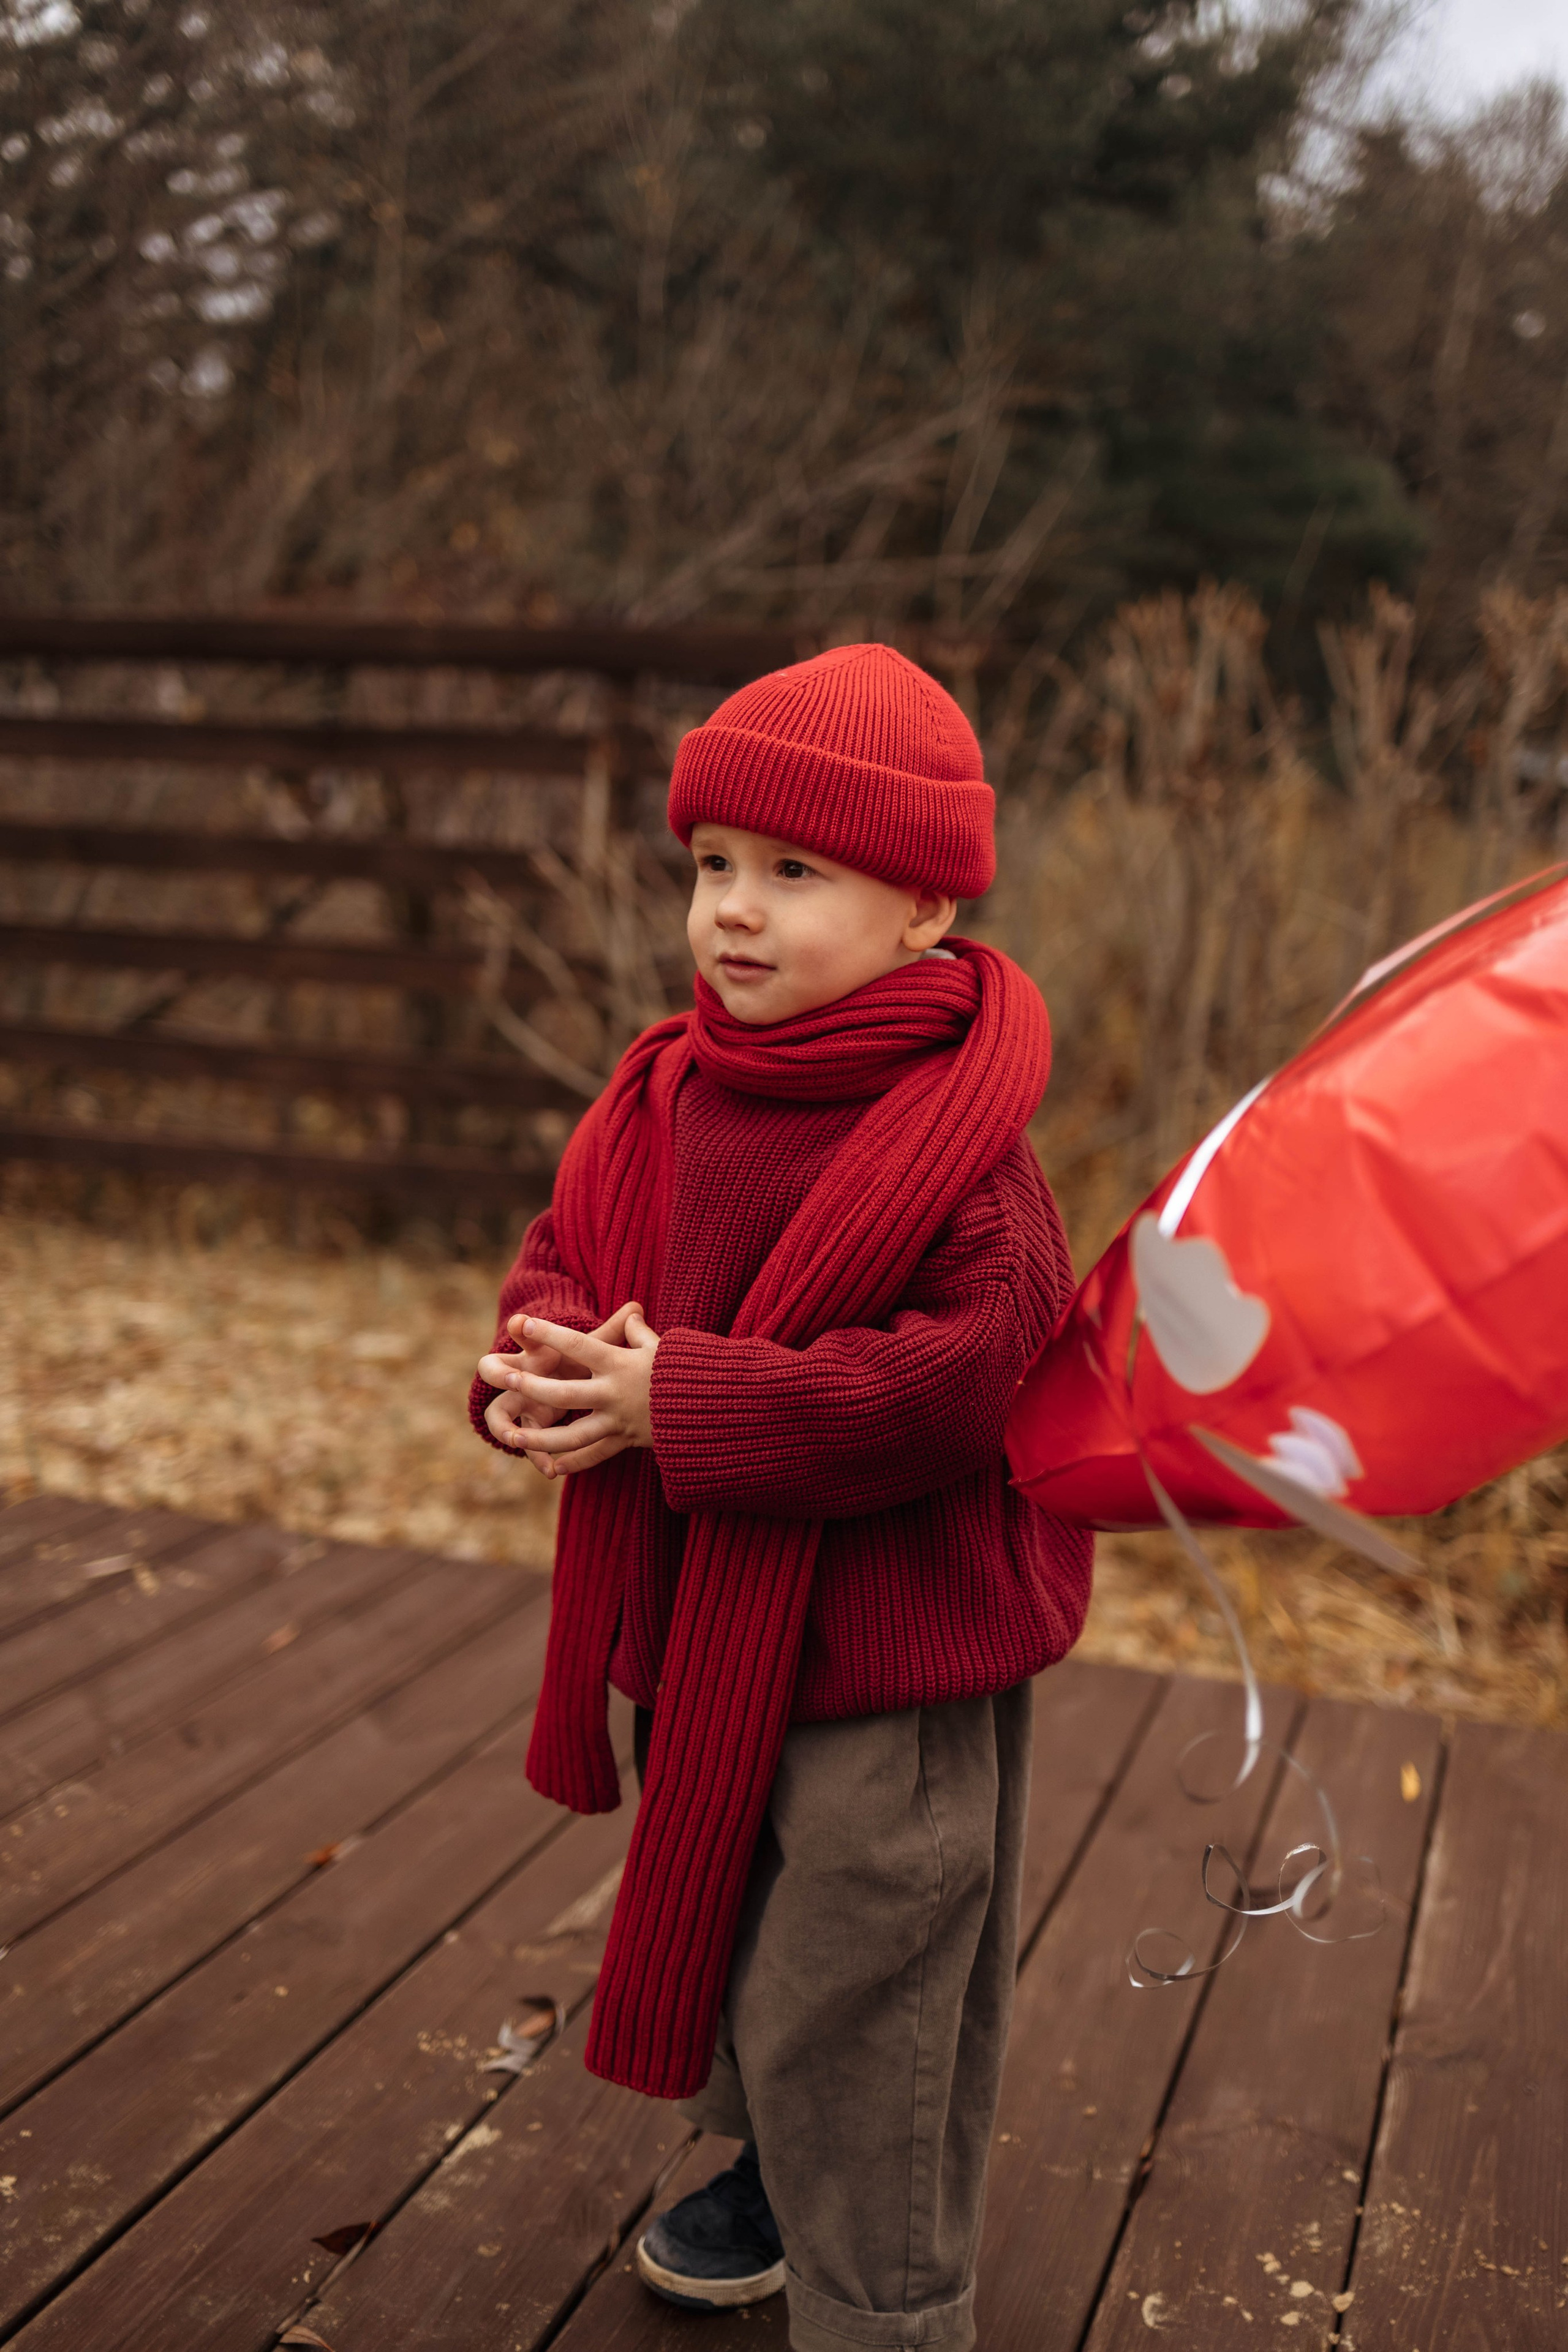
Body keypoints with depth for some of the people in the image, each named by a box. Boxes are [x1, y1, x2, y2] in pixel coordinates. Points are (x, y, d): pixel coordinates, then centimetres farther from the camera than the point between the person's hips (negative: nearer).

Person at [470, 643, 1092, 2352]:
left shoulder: (953, 1139, -21)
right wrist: (545, 1362, -15)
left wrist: (676, 1403, -28)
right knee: (707, 1931, 27)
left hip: (884, 1663, -8)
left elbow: (954, 1387, -29)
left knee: (848, 2013, 4)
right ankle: (774, 2167, 54)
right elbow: (566, 1252, 9)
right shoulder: (661, 1092, 2)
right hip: (695, 1629, 8)